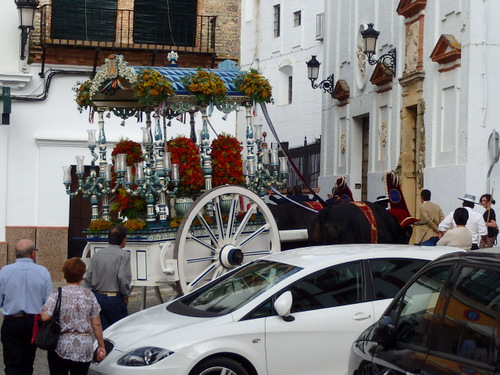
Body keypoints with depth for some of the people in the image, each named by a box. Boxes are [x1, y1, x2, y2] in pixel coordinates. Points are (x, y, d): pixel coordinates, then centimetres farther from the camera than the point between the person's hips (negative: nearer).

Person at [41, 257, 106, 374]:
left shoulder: (57, 294, -5)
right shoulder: (89, 295, 1)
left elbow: (45, 317, -16)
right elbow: (96, 325, 1)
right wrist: (101, 346, 10)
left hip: (61, 348, -2)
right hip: (84, 350, 2)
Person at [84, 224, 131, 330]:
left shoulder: (97, 255, 6)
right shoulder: (123, 255, -10)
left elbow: (88, 278, 5)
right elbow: (123, 278, -18)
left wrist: (94, 292, 16)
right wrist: (126, 296, -4)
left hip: (98, 297, 5)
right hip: (115, 299, -5)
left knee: (102, 329, 10)